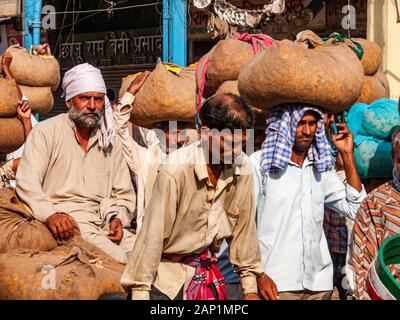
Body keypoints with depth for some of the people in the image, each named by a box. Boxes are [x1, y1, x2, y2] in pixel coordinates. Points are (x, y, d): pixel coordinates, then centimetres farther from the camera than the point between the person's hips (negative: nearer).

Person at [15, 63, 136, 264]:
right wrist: (50, 214, -25)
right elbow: (27, 182, -8)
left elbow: (124, 194, 21)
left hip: (103, 223, 5)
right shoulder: (46, 132, 4)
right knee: (119, 260, -30)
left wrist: (118, 218, -2)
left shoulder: (110, 142, 19)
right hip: (64, 222, -5)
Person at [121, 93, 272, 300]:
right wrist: (140, 292, -14)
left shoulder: (242, 166, -6)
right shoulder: (176, 169, -20)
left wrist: (250, 287, 8)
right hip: (167, 276, -4)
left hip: (207, 273, 5)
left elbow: (243, 227, 4)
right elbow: (153, 235, -16)